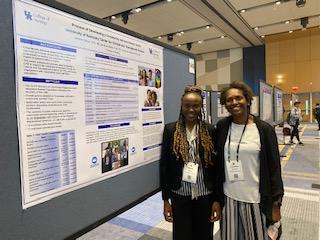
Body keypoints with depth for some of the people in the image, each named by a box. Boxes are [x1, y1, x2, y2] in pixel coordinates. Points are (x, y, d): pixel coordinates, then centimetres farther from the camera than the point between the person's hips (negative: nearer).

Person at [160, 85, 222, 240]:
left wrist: (217, 199, -2)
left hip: (205, 195, 1)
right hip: (180, 195, 0)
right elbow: (164, 165, -3)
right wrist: (166, 199, -2)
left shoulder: (210, 130, -4)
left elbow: (216, 166, -2)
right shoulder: (170, 129, -5)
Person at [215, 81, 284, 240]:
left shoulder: (264, 129, -8)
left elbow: (274, 168, -5)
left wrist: (276, 204, -5)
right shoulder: (222, 127, -2)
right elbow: (216, 161, 5)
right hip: (228, 196, 2)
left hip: (255, 199, -2)